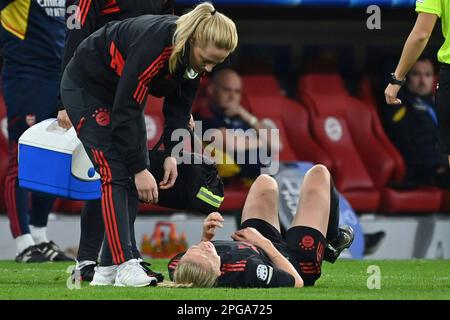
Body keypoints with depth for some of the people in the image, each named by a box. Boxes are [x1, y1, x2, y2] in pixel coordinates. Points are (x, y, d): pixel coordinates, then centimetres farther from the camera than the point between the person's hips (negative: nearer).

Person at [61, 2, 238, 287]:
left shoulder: (195, 53, -15)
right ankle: (124, 266, -21)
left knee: (135, 178, 1)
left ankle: (109, 266, 3)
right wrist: (140, 169, -31)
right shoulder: (156, 46, -38)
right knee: (116, 175, -17)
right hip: (87, 88, -8)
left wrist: (171, 154, -10)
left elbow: (180, 104, -1)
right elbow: (125, 112, -34)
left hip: (125, 91, 8)